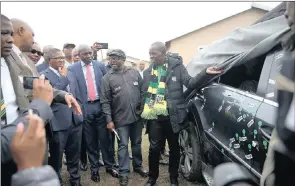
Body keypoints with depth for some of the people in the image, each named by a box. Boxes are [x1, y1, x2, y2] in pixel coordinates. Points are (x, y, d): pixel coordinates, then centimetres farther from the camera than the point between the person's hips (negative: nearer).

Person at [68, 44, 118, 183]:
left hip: (100, 106, 1)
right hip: (85, 108, -1)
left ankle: (109, 166, 23)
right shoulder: (72, 69, 0)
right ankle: (94, 168, 24)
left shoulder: (100, 66, 5)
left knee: (105, 138, 8)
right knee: (90, 141, 9)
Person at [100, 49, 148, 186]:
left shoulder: (134, 73, 3)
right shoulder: (107, 78, -5)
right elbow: (105, 101, -6)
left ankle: (138, 166, 35)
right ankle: (124, 172, 18)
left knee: (137, 143, 16)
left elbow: (142, 92, 8)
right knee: (123, 145, 5)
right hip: (121, 118, -3)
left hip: (137, 115, 3)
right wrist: (109, 120, -10)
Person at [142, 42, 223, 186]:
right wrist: (143, 113, 7)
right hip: (154, 117, 2)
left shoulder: (176, 66, -1)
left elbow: (190, 83, -10)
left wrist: (205, 73, -25)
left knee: (174, 148, 12)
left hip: (172, 117, -2)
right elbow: (144, 93, 12)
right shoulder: (148, 72, 9)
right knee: (154, 148, 9)